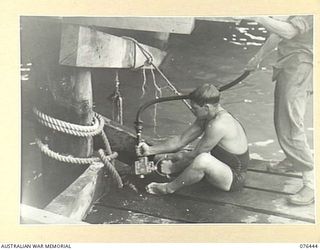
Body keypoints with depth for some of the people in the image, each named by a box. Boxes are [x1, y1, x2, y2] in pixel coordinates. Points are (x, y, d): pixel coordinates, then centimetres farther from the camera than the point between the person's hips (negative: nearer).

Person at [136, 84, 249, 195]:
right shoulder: (206, 117, 1)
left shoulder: (218, 125, -30)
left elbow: (195, 155, -21)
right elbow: (181, 140, 6)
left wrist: (172, 168, -7)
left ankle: (169, 188, -12)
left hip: (235, 179, -10)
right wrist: (151, 150, 3)